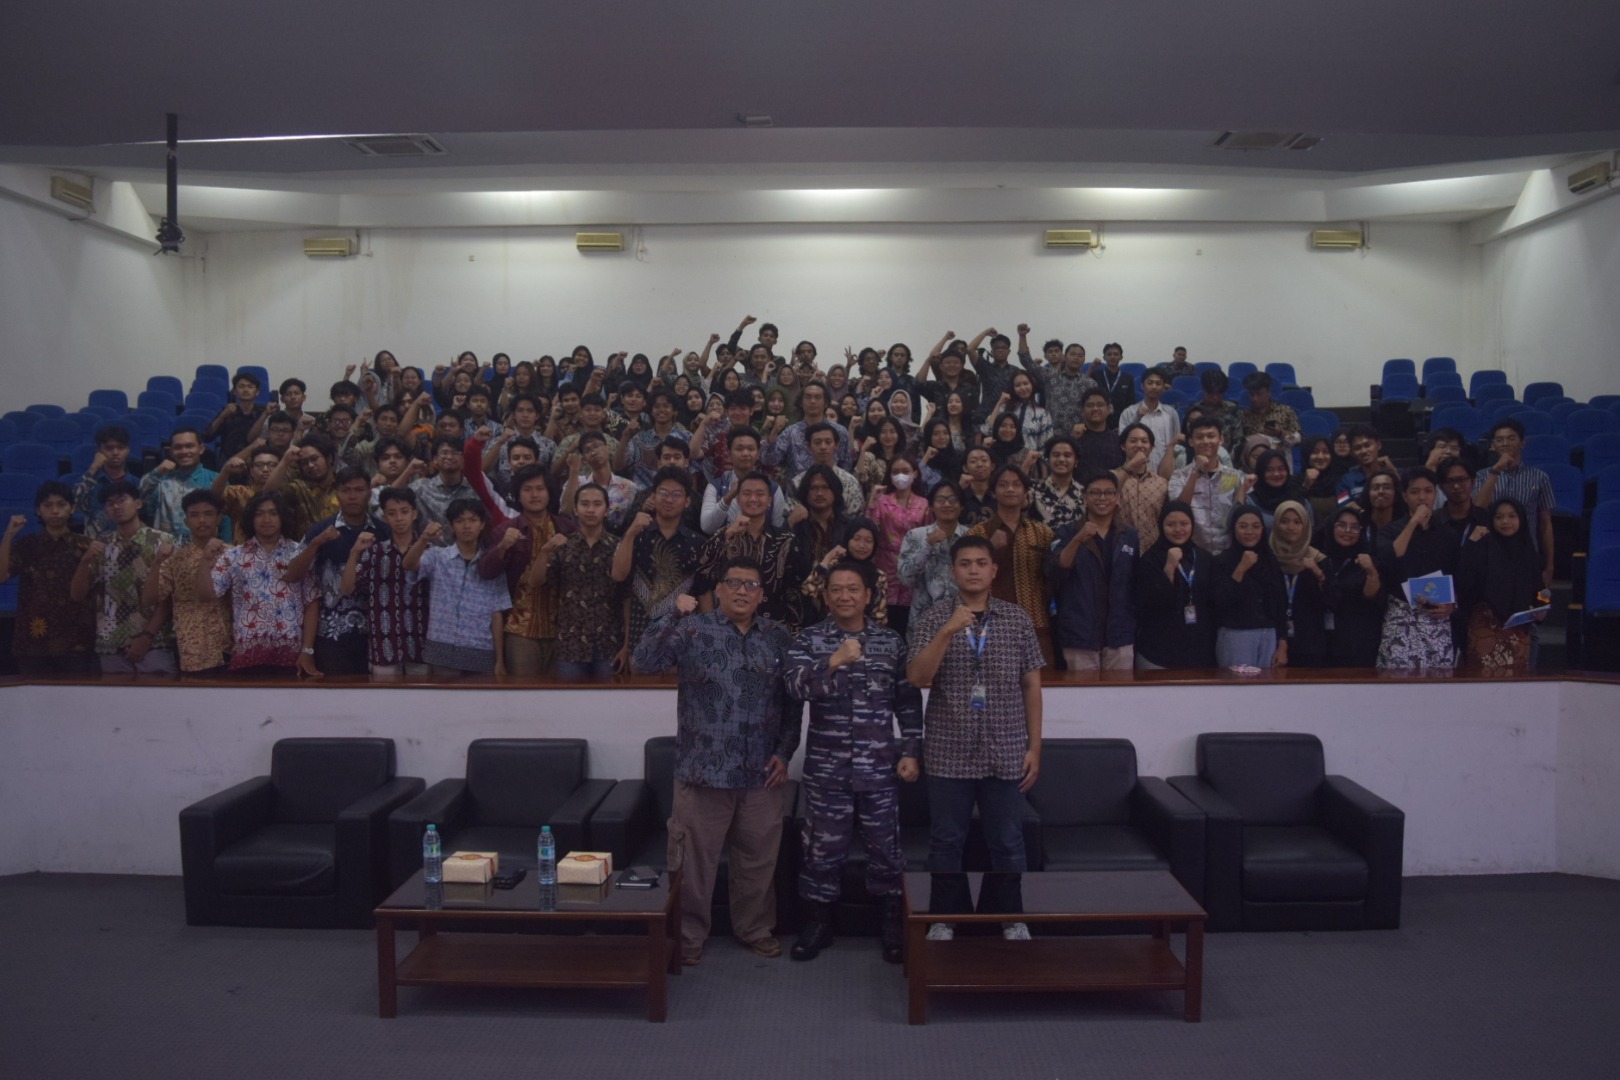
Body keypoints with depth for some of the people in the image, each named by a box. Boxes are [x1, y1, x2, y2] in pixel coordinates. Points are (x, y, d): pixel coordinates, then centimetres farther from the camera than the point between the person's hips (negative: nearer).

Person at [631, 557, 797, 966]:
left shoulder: (777, 635, 6)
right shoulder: (692, 630, -5)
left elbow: (791, 699, 8)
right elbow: (642, 662, -18)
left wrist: (784, 752, 2)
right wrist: (673, 616, -26)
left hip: (761, 772, 3)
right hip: (704, 769, -3)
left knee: (758, 857, 15)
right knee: (694, 859, 8)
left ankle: (755, 928, 35)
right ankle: (688, 935, 26)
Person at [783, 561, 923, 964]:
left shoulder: (891, 642, 4)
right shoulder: (808, 640, -1)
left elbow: (909, 702, 6)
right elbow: (795, 685, -19)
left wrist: (911, 752, 0)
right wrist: (833, 662, -33)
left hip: (879, 766, 1)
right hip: (826, 767, -1)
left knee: (885, 848, 9)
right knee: (823, 848, 9)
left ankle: (891, 926, 25)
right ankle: (817, 925, 25)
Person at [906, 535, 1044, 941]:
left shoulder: (1018, 619, 3)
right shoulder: (932, 619, -2)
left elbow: (1031, 685, 5)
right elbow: (916, 678, -13)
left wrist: (1034, 746, 2)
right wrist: (948, 631, -23)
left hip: (1006, 754, 1)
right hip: (949, 754, -1)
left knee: (1007, 843, 11)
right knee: (946, 843, 10)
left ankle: (1010, 918, 30)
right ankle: (945, 918, 26)